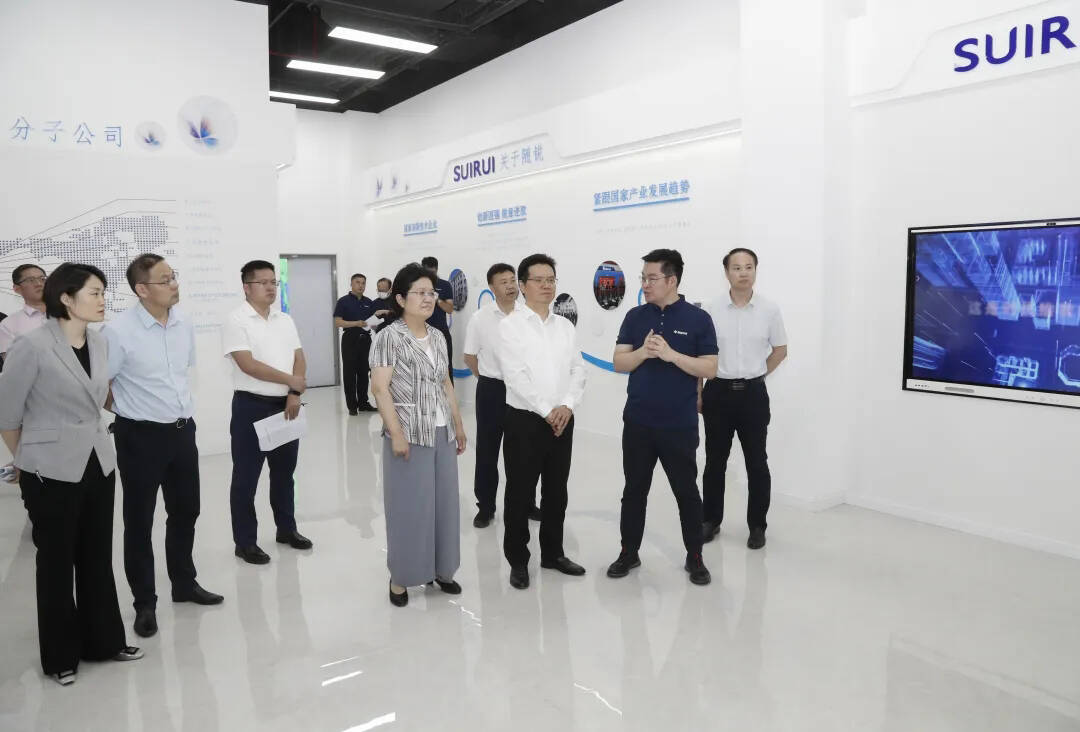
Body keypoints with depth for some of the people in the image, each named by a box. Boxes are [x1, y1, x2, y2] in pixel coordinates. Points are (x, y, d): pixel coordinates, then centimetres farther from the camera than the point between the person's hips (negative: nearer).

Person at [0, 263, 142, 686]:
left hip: (99, 464, 5)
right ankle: (60, 656, 25)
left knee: (98, 557, 14)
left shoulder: (101, 344, 3)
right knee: (57, 562, 9)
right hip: (52, 472, -5)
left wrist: (93, 440, 16)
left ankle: (104, 641, 29)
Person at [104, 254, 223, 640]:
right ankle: (145, 603, 24)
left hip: (182, 430, 6)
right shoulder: (118, 331, -19)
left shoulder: (185, 324, 1)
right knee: (139, 521, 8)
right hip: (141, 436, -6)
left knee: (185, 512, 18)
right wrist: (131, 409, -1)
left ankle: (184, 584, 38)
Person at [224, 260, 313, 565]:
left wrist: (294, 395, -7)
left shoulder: (285, 320, 9)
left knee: (284, 471, 16)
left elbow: (299, 359, 7)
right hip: (252, 406, -6)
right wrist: (290, 380, -14)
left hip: (285, 405, 6)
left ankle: (286, 528, 30)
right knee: (246, 477, 3)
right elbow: (248, 365, -18)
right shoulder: (237, 320, -10)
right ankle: (245, 542, 13)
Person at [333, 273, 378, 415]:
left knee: (364, 372, 9)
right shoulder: (343, 301, -3)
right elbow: (337, 322, -10)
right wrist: (356, 323, -22)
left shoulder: (369, 302, 13)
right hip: (350, 339, -5)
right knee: (350, 373, -1)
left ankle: (363, 403, 17)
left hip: (365, 339, 5)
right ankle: (352, 405, 4)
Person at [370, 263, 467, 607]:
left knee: (444, 502, 12)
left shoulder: (437, 337, 11)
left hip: (442, 433, 6)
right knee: (409, 506, 1)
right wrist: (396, 433, -20)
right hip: (409, 435, -6)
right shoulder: (390, 336, -9)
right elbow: (380, 388, -15)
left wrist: (459, 425, 17)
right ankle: (401, 576, 17)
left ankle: (440, 568, 27)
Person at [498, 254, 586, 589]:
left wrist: (567, 405, -11)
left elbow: (578, 369, 5)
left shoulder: (565, 325, 10)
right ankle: (518, 560, 18)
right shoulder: (511, 324, -5)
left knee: (557, 491, 13)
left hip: (562, 420, 5)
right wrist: (546, 411, -15)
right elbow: (514, 375, -13)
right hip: (525, 419, -4)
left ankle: (553, 553, 29)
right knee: (519, 493, 4)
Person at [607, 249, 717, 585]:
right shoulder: (635, 317, 4)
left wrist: (671, 354, -20)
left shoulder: (698, 318, -4)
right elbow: (619, 362, 1)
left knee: (687, 492, 8)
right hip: (637, 422, 3)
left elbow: (710, 368, -8)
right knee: (634, 490, 11)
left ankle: (694, 557, 24)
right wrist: (644, 352, -19)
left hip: (680, 425, -2)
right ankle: (629, 552, 25)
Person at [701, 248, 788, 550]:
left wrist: (756, 375, 7)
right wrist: (698, 393, 3)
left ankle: (757, 526, 19)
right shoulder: (712, 310, -3)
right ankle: (711, 520, 23)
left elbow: (780, 350, 11)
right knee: (715, 461, 9)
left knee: (757, 463, 6)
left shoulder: (769, 310, -2)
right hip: (718, 391, 0)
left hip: (753, 394, 0)